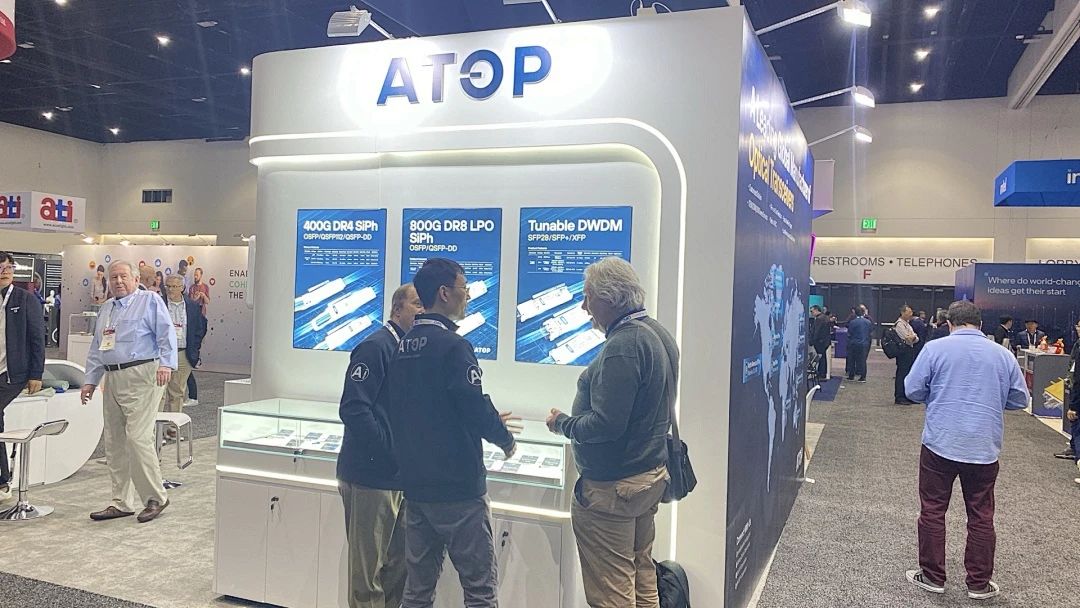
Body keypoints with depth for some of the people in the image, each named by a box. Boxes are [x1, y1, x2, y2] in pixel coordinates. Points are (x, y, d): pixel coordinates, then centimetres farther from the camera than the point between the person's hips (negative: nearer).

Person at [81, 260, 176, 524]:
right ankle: (121, 503, 18)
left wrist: (166, 364, -24)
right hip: (112, 379, 8)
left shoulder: (150, 301, 0)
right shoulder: (106, 308, 22)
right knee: (114, 443, 9)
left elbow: (166, 334, -11)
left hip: (142, 376, -8)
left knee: (138, 437, -14)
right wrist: (90, 381, 19)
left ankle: (155, 498, -1)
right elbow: (96, 347, 25)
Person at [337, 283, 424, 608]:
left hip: (402, 477, 8)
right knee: (367, 569, 4)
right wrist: (392, 450, -21)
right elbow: (354, 410, -21)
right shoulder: (375, 347, -14)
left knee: (400, 563, 16)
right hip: (371, 475, -8)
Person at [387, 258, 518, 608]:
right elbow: (476, 407, -20)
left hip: (415, 484, 8)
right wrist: (506, 439, 0)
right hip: (457, 487, -8)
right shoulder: (451, 345, -16)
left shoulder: (404, 346, 9)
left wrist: (489, 422, 17)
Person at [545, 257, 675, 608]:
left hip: (612, 487, -10)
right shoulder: (659, 335, 8)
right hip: (652, 474, 10)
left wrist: (562, 424, -10)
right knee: (642, 577, 21)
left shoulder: (623, 345, -23)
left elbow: (606, 424, -27)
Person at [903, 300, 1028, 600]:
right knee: (981, 516, 12)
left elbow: (913, 389, -3)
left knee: (933, 511, 9)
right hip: (984, 449, 2)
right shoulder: (1003, 355, 3)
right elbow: (1020, 400, 10)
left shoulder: (935, 348, -6)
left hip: (940, 444, -2)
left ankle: (932, 577, 17)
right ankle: (979, 584, 20)